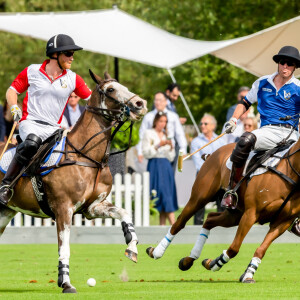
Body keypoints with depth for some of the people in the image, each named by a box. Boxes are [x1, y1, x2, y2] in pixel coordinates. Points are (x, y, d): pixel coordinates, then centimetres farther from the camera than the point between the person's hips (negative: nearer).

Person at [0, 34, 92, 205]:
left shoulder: (72, 79, 9)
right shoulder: (32, 72, 4)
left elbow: (90, 98, 13)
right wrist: (15, 109, -6)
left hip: (53, 128, 4)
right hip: (30, 123, -4)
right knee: (32, 143, -38)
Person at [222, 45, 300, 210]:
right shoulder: (263, 83, 15)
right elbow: (245, 102, 25)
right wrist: (233, 120, 10)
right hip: (268, 131, 0)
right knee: (246, 140, -34)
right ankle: (231, 190, -25)